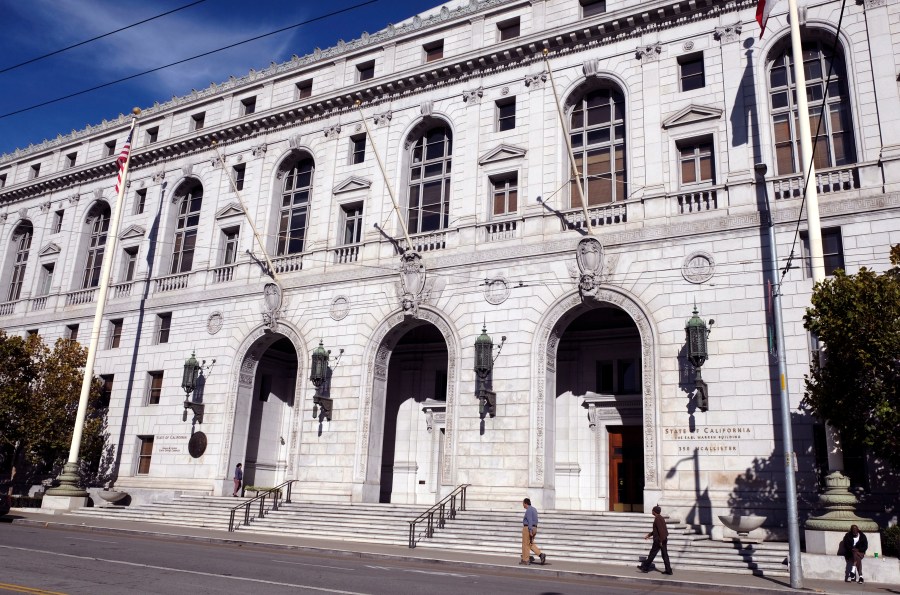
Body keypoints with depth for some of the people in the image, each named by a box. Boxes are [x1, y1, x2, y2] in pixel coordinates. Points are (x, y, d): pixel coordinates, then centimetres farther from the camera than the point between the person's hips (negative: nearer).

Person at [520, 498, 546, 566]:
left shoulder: (528, 510, -15)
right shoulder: (534, 509, 15)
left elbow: (530, 521, -22)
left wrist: (530, 531, -24)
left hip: (528, 528, -9)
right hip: (534, 528, 9)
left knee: (526, 544, 1)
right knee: (531, 544, 13)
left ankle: (525, 560, 6)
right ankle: (541, 554, -1)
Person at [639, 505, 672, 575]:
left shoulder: (657, 519, -15)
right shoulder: (661, 518, 16)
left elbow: (660, 530, -23)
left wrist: (660, 541, -22)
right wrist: (649, 535, 27)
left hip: (659, 540, -9)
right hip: (664, 539, 9)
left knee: (652, 554, 1)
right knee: (665, 555, 9)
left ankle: (645, 567, 10)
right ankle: (668, 570, 8)